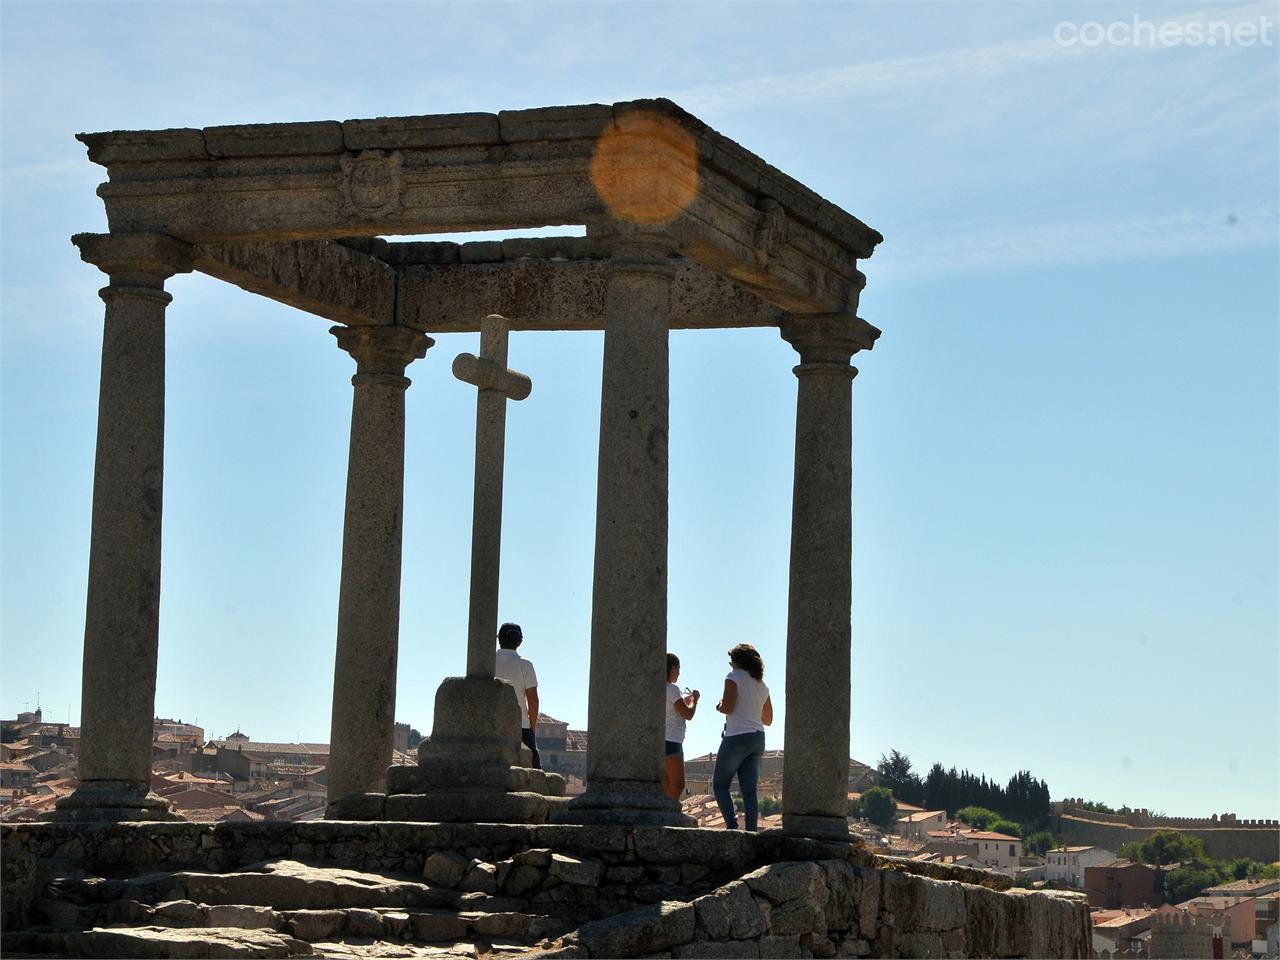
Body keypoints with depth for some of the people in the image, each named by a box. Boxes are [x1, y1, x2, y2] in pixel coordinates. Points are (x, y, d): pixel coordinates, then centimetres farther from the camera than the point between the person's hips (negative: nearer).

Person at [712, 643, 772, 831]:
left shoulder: (734, 677, -4)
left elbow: (727, 707, -15)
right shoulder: (762, 685, 17)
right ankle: (751, 831, -8)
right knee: (749, 790, 3)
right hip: (758, 738, 6)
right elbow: (768, 719, 22)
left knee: (719, 785, 2)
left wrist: (719, 706, 6)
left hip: (737, 737, -6)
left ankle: (731, 824, -15)